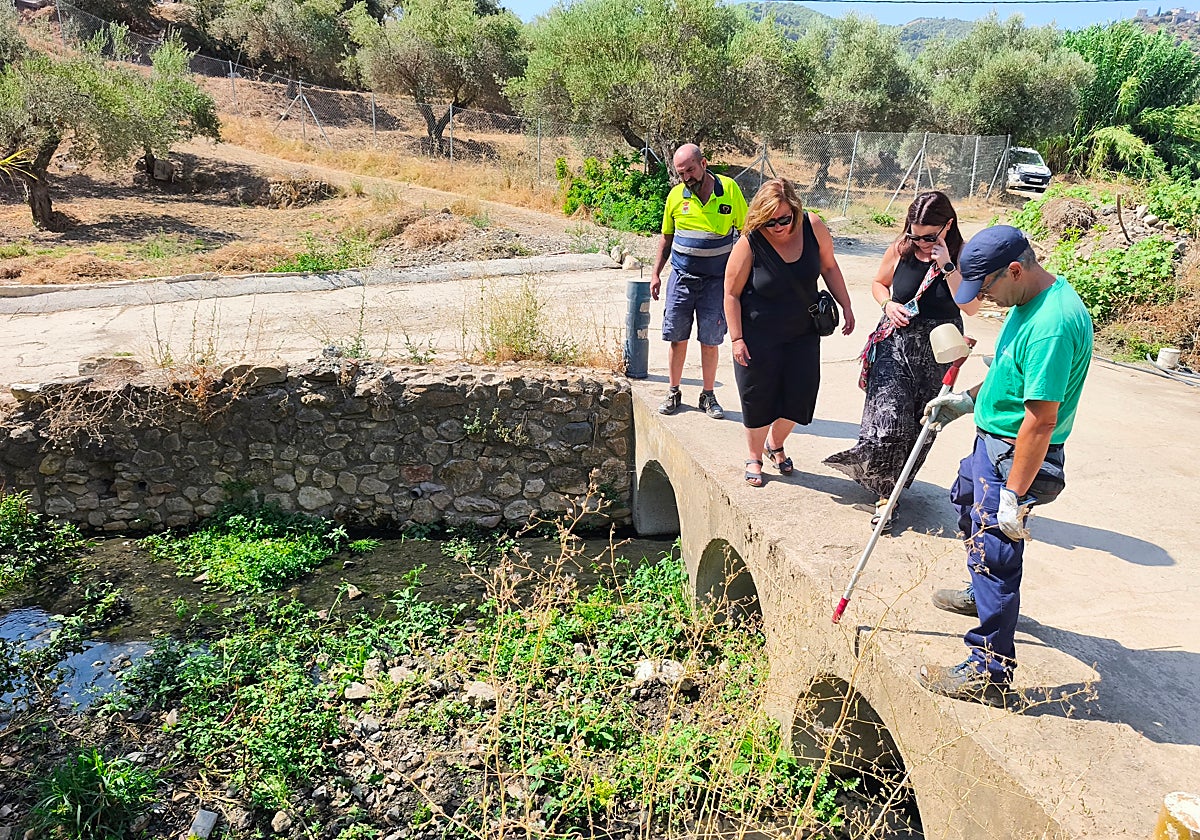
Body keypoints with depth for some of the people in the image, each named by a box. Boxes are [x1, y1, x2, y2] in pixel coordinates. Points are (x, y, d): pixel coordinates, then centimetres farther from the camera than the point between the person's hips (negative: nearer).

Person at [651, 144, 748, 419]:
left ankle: (708, 396, 18)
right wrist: (656, 273, 9)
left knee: (710, 340, 3)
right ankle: (673, 393, 20)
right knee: (676, 337, 5)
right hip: (681, 276, 2)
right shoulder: (675, 195, 2)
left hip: (716, 279, -2)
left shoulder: (729, 189, -3)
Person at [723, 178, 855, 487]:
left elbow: (829, 267, 6)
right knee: (758, 399, 5)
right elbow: (732, 294, -12)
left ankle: (775, 444, 34)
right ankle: (754, 458, 27)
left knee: (800, 395, 7)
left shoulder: (813, 227, -11)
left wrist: (846, 307, 5)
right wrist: (737, 339, -14)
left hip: (803, 332, 4)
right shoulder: (749, 245, -20)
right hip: (759, 336, -3)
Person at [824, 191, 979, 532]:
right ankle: (886, 494, 2)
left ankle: (891, 483, 29)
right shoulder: (900, 250, -4)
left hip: (938, 349, 0)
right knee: (889, 415, -11)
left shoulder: (962, 256, -9)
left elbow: (971, 307, -19)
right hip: (897, 341, 0)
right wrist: (889, 304, -7)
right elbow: (879, 283, 14)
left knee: (922, 423, 8)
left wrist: (947, 266, -25)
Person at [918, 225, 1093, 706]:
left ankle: (988, 674, 7)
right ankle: (981, 595, 56)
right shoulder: (1030, 300, 2)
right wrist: (967, 400, 13)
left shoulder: (1052, 324, -30)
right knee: (968, 507, 31)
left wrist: (1014, 495, -27)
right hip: (990, 441, 11)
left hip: (1014, 456, -11)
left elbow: (1041, 420, -30)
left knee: (995, 555, -5)